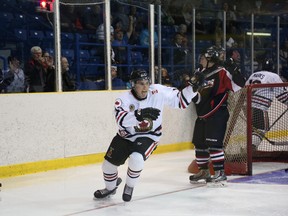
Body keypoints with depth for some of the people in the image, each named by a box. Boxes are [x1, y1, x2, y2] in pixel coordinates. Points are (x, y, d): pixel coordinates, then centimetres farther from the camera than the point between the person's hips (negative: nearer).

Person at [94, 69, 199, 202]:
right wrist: (140, 114, -50)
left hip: (148, 136, -2)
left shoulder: (158, 92, -15)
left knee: (136, 159, -29)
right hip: (126, 136, 2)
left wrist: (192, 89, -23)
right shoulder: (124, 99, -19)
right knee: (108, 164, 5)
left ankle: (129, 187, 2)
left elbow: (180, 100, -8)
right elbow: (121, 120, -36)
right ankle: (110, 187, 40)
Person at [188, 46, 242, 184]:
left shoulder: (222, 73, -12)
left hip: (217, 114, -8)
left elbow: (236, 88, -12)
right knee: (199, 142, 12)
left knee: (213, 143, -13)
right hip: (202, 114, 8)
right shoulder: (200, 73, 12)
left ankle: (220, 172, -6)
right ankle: (203, 171, 24)